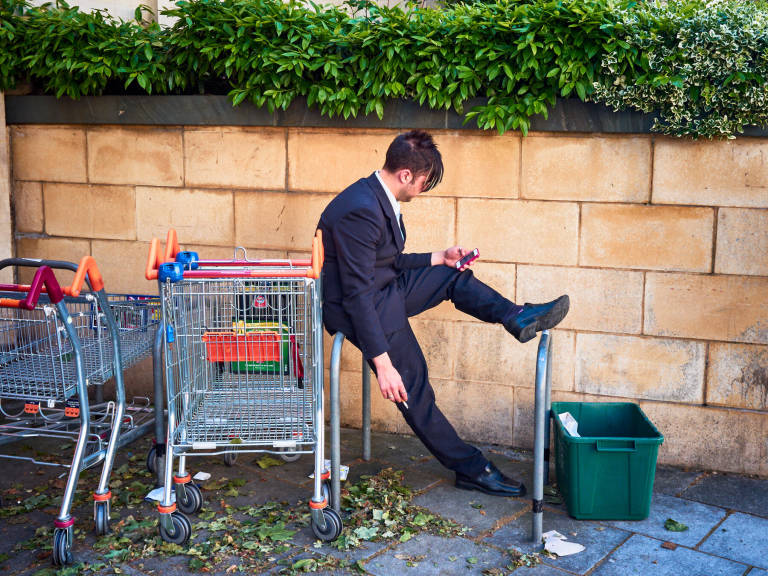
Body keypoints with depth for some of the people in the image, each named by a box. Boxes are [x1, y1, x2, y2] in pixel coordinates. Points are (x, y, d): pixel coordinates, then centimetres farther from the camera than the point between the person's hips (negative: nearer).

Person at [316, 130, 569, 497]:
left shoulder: (378, 197, 1)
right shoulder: (360, 211, -29)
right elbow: (358, 294, -30)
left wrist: (439, 258, 13)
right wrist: (382, 363, -31)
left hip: (386, 288, 9)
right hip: (362, 310, -9)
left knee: (454, 276, 11)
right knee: (412, 388, 1)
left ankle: (517, 317, 18)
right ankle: (470, 467, 13)